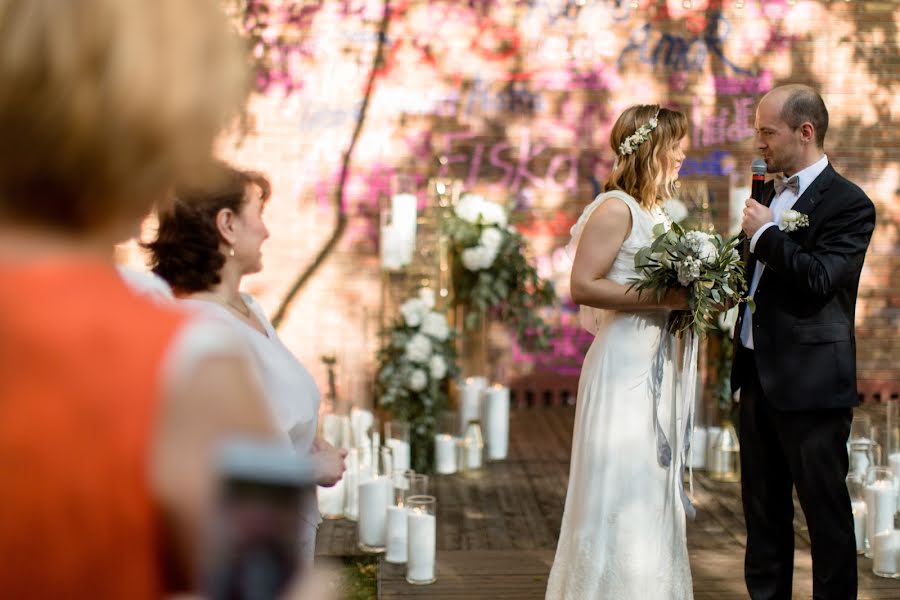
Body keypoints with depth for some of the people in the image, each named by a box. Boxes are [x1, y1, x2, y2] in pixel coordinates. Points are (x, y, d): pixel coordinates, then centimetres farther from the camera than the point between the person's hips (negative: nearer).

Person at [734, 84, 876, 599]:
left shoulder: (848, 203, -12)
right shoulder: (771, 193, 12)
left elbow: (818, 280, -24)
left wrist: (764, 233, -16)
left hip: (809, 382, -8)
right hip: (760, 376, 8)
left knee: (825, 509, 3)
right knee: (763, 508, 16)